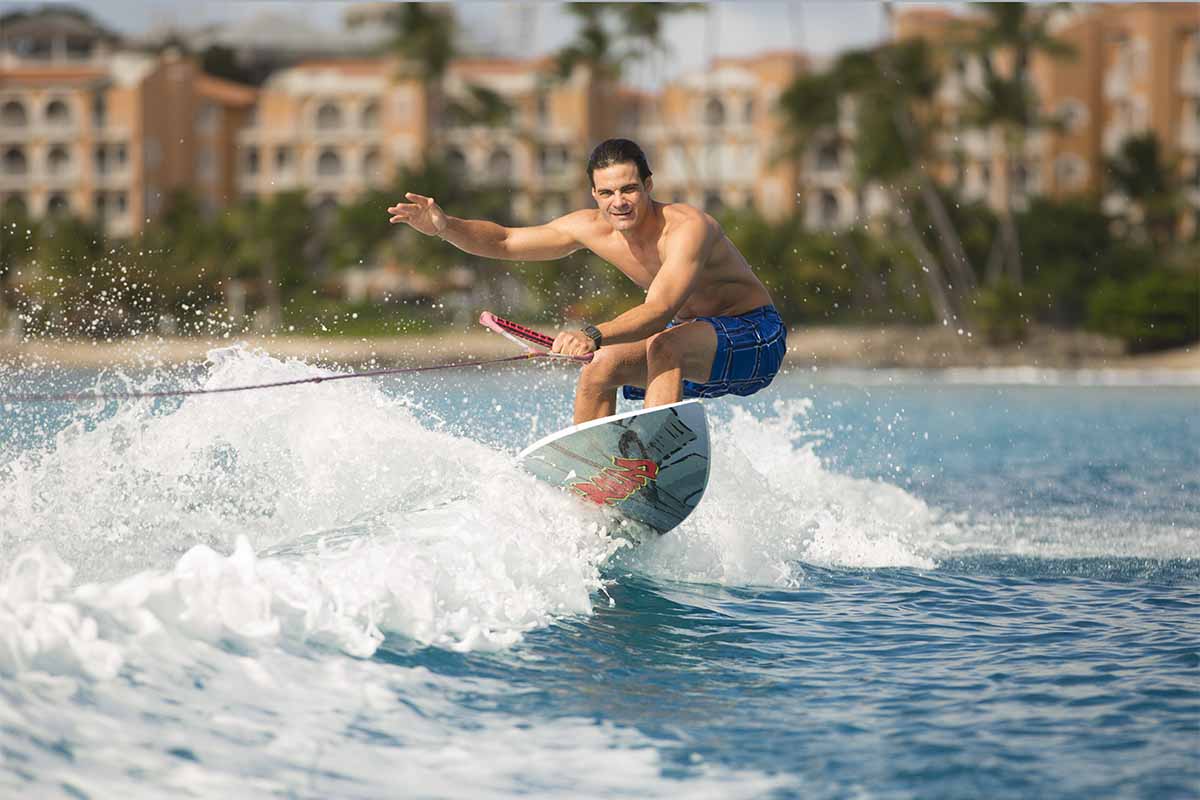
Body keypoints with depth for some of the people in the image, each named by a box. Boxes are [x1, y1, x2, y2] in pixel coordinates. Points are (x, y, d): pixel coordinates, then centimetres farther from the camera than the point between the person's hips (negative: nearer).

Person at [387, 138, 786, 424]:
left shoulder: (687, 227, -30)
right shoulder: (592, 228, -8)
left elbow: (660, 309, -44)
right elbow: (504, 242, 0)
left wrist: (593, 336, -60)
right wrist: (444, 226, -18)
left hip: (753, 334, -7)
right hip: (687, 333, 8)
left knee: (664, 344, -34)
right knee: (600, 369, -9)